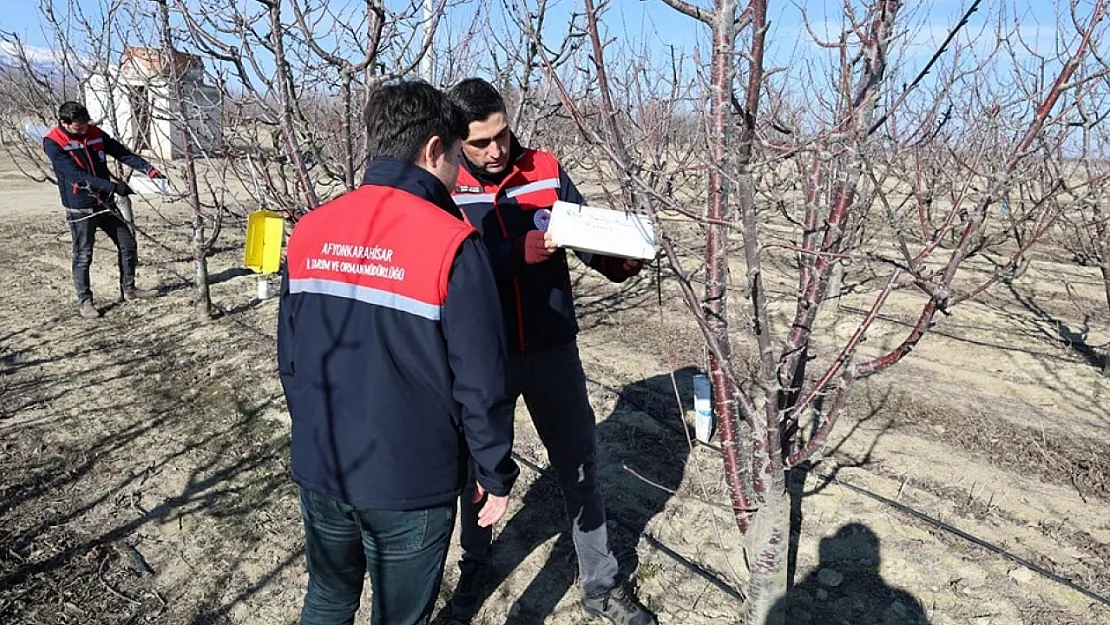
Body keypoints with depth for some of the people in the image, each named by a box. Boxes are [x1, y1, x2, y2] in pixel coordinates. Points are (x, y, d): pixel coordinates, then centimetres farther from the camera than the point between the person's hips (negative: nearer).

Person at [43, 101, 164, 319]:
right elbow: (77, 175, -24)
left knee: (128, 245, 10)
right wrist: (113, 187, -31)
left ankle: (129, 289, 25)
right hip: (80, 209, -5)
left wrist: (149, 169, -12)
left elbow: (123, 153, 3)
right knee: (83, 256, 2)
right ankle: (84, 301, 15)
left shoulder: (95, 134, 0)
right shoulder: (53, 144, -15)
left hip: (105, 203, 6)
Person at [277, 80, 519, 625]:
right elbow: (480, 381, -18)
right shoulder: (451, 243, -19)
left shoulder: (310, 231, -2)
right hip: (410, 482, -5)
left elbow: (289, 355, 6)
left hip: (319, 468, 6)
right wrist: (496, 473, -3)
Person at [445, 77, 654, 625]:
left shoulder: (546, 171, -2)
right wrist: (522, 251, -31)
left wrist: (620, 261, -23)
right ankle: (475, 562, 43)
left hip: (552, 350, 2)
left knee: (579, 464, 11)